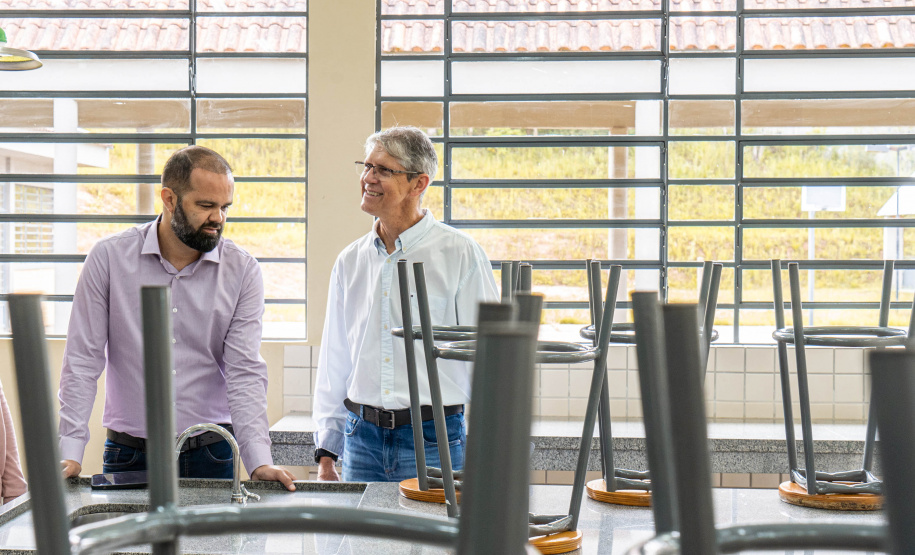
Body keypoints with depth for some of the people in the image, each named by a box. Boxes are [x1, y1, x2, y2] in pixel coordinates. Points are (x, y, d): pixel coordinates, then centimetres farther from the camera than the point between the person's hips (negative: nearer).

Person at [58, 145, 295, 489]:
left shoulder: (243, 271, -3)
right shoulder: (110, 257, -4)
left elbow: (245, 371, -7)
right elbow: (83, 361, -4)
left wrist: (259, 461, -18)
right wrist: (70, 453, -12)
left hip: (210, 453, 1)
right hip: (128, 455, 0)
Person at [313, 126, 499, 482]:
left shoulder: (461, 255, -4)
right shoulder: (350, 261, 10)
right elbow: (334, 364, 15)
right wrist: (326, 455, 11)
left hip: (434, 439, -4)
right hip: (362, 437, 4)